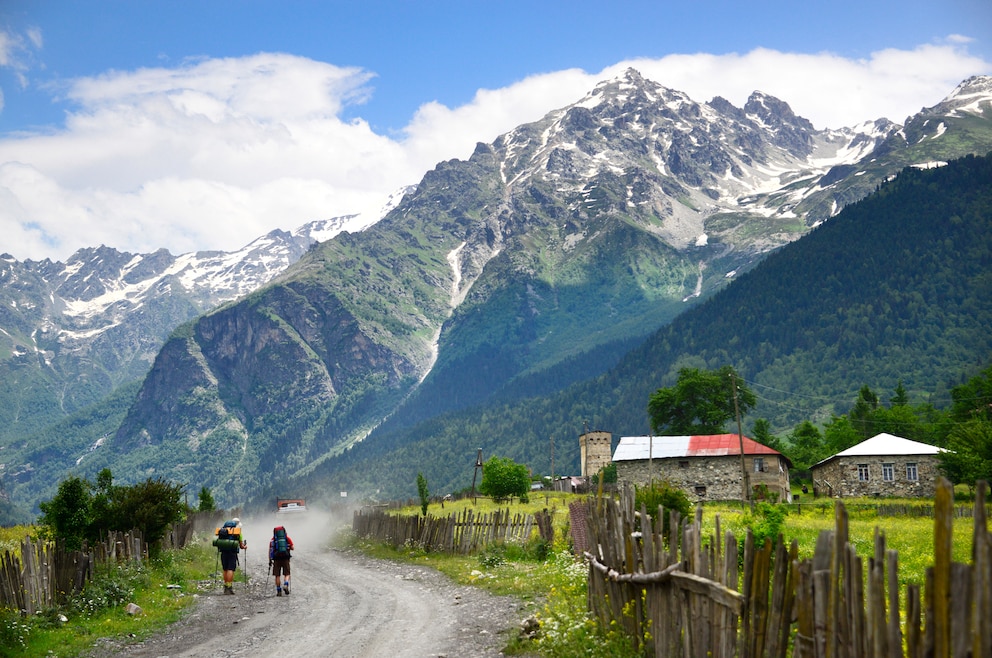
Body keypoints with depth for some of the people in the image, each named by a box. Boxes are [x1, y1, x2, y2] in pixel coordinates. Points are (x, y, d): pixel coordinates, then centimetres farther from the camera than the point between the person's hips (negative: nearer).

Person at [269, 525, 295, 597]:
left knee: (277, 575, 8)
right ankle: (286, 585, -15)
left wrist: (270, 561, 6)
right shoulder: (287, 538, 6)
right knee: (287, 574, 11)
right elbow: (292, 548, 6)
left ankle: (279, 591, 9)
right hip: (286, 558, 0)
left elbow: (270, 551, 1)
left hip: (276, 559, 0)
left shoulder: (272, 540, 5)